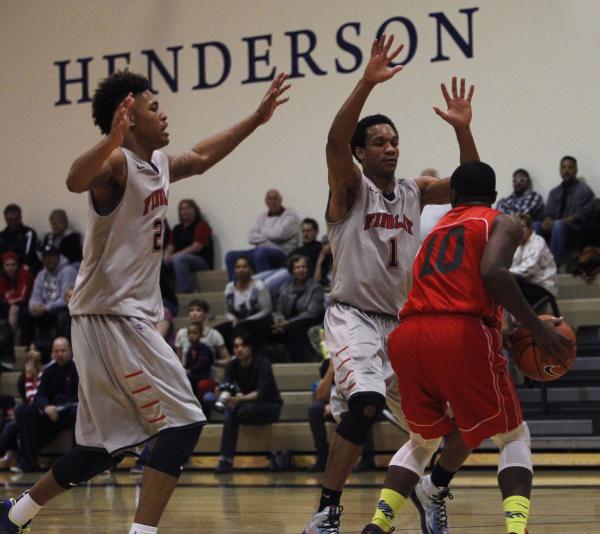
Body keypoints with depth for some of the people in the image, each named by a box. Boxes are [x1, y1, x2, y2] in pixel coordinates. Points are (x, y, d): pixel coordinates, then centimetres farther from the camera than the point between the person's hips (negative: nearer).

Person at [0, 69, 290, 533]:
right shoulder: (117, 162, -13)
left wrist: (256, 120, 36)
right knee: (184, 421, -11)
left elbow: (202, 157, 35)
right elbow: (76, 181, -37)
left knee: (108, 445, 15)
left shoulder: (159, 164, 14)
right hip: (113, 316, -10)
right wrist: (112, 141, -55)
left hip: (127, 318, 10)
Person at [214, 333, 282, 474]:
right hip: (247, 406, 4)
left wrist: (241, 398, -51)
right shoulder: (232, 366, -4)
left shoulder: (263, 364, -20)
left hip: (270, 407, -4)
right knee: (230, 412, -29)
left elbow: (261, 393, -33)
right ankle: (225, 461, -33)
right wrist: (221, 393, -42)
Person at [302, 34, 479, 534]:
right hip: (354, 315, -6)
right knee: (365, 404, -31)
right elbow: (335, 141, -24)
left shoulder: (415, 191, 11)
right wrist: (368, 81, -34)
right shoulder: (350, 187, -5)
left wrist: (463, 130, -14)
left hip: (403, 320, 6)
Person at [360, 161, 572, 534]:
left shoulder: (437, 231, 30)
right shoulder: (501, 223, 12)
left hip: (408, 337, 5)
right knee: (514, 437, 13)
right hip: (462, 336, -5)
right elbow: (492, 272, -10)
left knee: (423, 441, 26)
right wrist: (537, 328, -6)